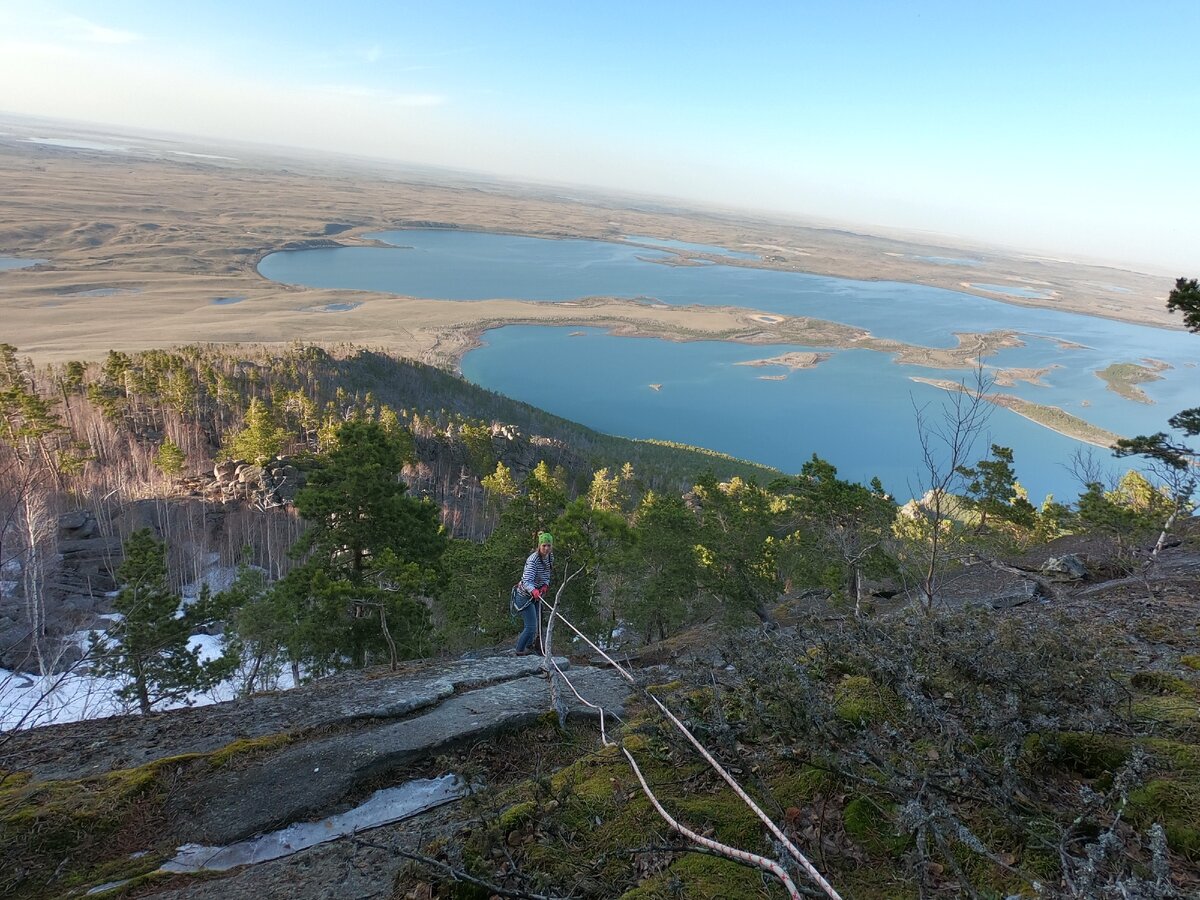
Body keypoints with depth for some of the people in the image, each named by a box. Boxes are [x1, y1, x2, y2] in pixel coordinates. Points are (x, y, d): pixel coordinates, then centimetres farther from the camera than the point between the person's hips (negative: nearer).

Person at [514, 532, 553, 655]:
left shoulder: (550, 557, -4)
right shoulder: (533, 560, -29)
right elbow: (527, 581, -36)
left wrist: (545, 586, -16)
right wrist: (534, 591, -56)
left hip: (535, 596, 8)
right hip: (525, 596, -8)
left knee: (536, 624, 22)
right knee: (531, 627, -9)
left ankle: (528, 647, 44)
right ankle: (520, 651, 11)